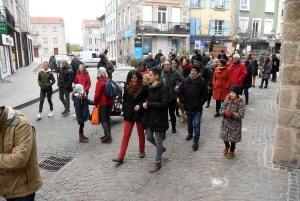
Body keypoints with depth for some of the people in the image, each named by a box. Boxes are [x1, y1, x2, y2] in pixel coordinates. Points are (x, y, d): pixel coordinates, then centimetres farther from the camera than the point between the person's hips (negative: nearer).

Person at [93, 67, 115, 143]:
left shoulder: (99, 82, -14)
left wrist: (95, 103, -2)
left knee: (103, 120, -1)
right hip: (110, 102, 7)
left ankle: (108, 136, -4)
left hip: (103, 103, -7)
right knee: (107, 118, 16)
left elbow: (97, 94, -16)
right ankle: (108, 135, 22)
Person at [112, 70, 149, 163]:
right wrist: (125, 109, 4)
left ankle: (142, 150, 36)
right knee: (126, 135, 2)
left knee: (141, 134, 15)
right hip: (128, 114, 2)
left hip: (140, 114, -2)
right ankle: (121, 156, 4)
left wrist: (140, 105, -20)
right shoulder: (127, 87, 2)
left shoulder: (144, 87, -10)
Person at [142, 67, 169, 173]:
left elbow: (164, 104, -22)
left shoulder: (164, 87, -16)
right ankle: (161, 148, 46)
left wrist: (148, 104, -21)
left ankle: (158, 162, 23)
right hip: (149, 116, 7)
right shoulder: (150, 86, 5)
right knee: (149, 137, 17)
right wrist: (144, 103, -5)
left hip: (159, 118, -7)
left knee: (158, 140, 6)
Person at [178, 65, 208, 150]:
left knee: (196, 124, -3)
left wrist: (200, 102, -10)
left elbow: (205, 93, -4)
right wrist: (183, 100, -3)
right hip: (188, 106, 4)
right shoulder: (185, 80, 0)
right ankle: (190, 133, 46)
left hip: (197, 108, -3)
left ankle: (196, 140, 6)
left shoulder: (202, 81, -7)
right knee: (189, 122, 23)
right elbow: (180, 92, 6)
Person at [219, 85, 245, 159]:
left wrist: (232, 114, -27)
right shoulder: (226, 101, -4)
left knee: (233, 138, 11)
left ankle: (232, 151, 35)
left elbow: (241, 115, -21)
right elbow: (221, 110, -2)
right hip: (226, 123, 4)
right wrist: (225, 112, -23)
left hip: (235, 124, -4)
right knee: (224, 136, 15)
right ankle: (227, 146, 47)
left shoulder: (240, 104, -17)